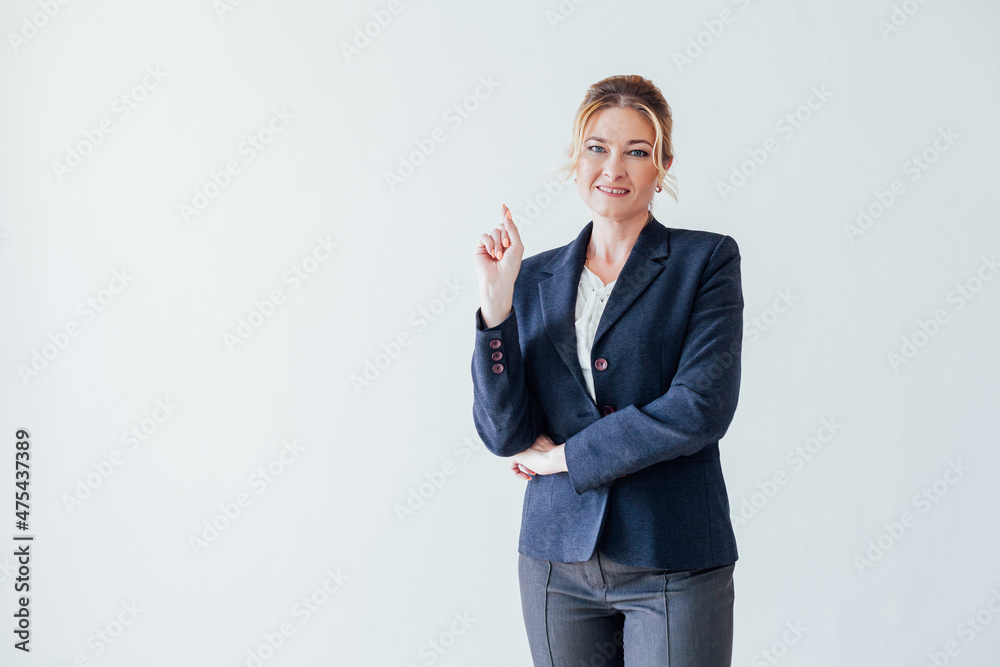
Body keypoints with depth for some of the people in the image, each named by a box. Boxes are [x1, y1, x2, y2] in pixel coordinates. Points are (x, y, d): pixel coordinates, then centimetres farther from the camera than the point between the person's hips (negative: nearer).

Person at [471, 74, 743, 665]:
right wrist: (497, 301, -11)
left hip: (673, 567, -3)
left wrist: (566, 455, -7)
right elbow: (505, 436, -1)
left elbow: (701, 408, -14)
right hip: (558, 561, 3)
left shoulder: (708, 260, -2)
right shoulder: (537, 278, 7)